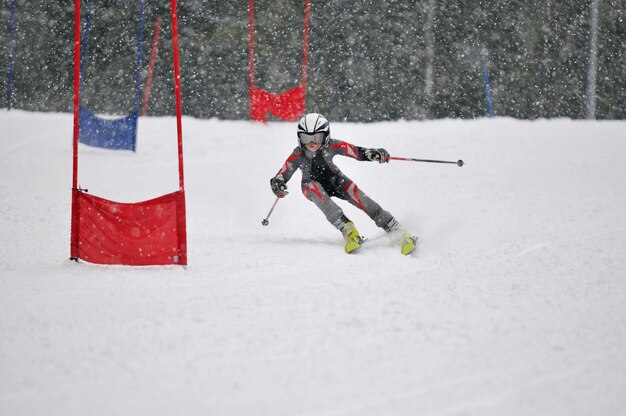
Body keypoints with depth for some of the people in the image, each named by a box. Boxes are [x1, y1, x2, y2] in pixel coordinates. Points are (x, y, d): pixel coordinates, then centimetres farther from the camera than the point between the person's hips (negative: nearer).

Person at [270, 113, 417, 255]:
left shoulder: (331, 146, -25)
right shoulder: (297, 156, -25)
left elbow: (357, 151, -27)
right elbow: (281, 176, -20)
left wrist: (374, 154, -46)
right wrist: (277, 185, -42)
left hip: (333, 178, 1)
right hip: (312, 184, -1)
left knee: (360, 198, -22)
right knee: (315, 188, -37)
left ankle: (398, 234, -21)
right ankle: (347, 229, -41)